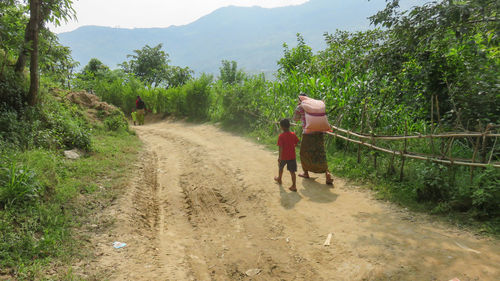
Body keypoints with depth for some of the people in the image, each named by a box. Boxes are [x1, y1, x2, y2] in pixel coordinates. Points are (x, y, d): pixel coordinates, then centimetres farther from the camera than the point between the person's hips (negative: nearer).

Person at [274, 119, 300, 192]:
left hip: (284, 156, -2)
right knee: (292, 172, 5)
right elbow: (296, 143, 6)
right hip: (292, 156, 2)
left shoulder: (281, 136, -16)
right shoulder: (293, 134, -3)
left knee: (281, 167, 25)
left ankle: (279, 179, 46)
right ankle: (294, 186, 1)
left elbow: (281, 147, -19)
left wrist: (279, 157, -15)